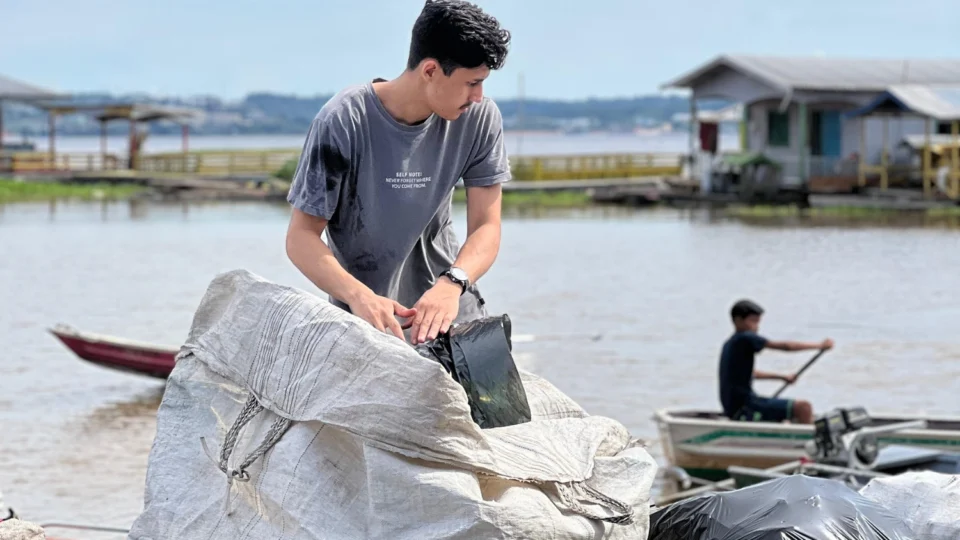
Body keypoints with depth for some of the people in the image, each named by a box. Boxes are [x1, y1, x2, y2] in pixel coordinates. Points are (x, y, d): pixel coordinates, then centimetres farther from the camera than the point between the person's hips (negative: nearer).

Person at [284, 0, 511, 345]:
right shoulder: (343, 122, -18)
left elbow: (486, 227, -10)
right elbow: (301, 237, -17)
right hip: (366, 316, -3)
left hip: (448, 306, 3)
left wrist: (451, 283, -31)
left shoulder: (480, 118, -9)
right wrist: (358, 295, -35)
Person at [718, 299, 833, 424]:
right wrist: (820, 345, -9)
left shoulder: (731, 344, 16)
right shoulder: (745, 339, -12)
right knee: (803, 407, -18)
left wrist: (782, 377, 26)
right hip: (744, 408, -10)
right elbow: (784, 346, -15)